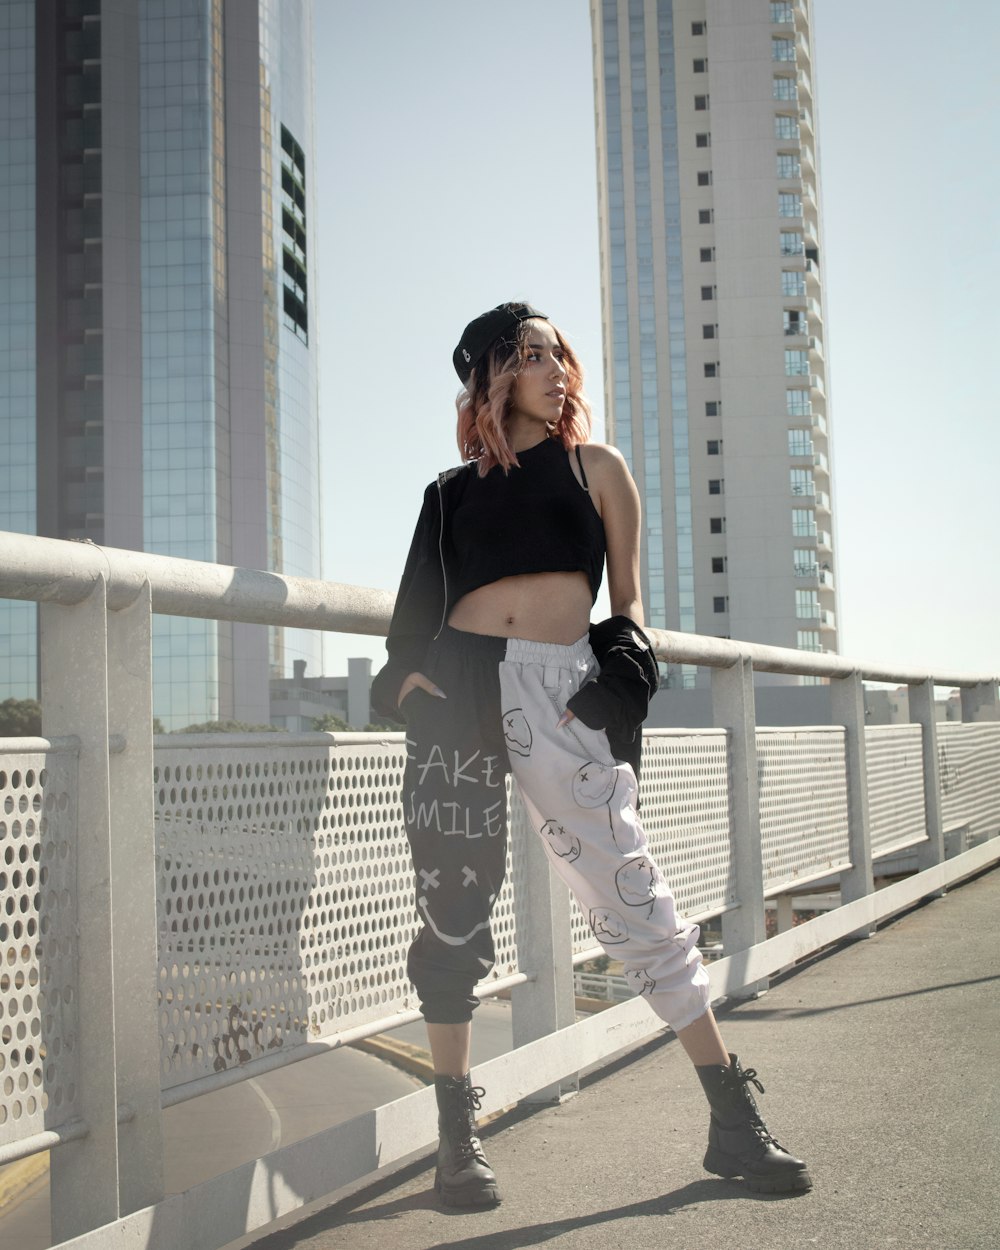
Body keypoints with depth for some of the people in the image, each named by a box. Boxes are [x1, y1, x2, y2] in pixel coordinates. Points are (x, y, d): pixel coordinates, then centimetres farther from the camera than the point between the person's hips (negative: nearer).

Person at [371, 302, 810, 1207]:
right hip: (459, 689, 2)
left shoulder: (596, 467, 15)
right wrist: (412, 681, 0)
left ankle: (735, 1122, 2)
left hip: (560, 690, -2)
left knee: (630, 892, -5)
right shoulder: (456, 488, 17)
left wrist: (623, 668, -3)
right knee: (452, 903, 1)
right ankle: (457, 1131, 12)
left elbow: (627, 598, 13)